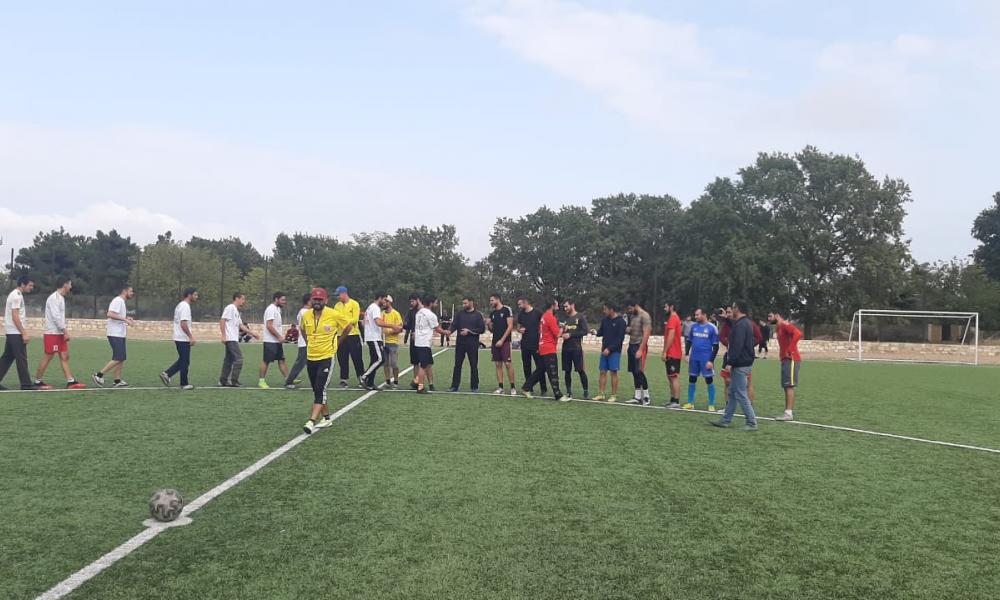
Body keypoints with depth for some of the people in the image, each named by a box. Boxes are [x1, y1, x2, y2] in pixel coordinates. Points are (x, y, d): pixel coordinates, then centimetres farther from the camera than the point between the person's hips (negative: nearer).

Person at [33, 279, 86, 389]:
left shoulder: (61, 298, 15)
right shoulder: (54, 298, -14)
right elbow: (55, 316, -20)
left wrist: (65, 330, 11)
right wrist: (65, 330, -20)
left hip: (60, 333, 9)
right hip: (51, 333, -9)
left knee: (65, 357, 4)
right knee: (47, 357, -3)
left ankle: (71, 381, 3)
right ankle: (37, 382, 8)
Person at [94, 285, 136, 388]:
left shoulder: (122, 302, 18)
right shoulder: (117, 300, -12)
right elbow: (110, 314, -25)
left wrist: (127, 318, 11)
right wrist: (125, 319, -26)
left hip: (120, 334, 10)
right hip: (115, 334, -10)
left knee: (121, 358, 9)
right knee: (118, 358, -11)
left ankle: (117, 381, 12)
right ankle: (99, 375, -2)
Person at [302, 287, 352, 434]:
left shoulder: (334, 315, -12)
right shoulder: (306, 315, 1)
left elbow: (349, 325, 4)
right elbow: (302, 329, 23)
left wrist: (337, 342, 8)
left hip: (326, 357, -5)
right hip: (311, 358, 6)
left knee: (320, 390, -13)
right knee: (316, 390, 12)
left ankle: (311, 421, -16)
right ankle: (327, 418, 26)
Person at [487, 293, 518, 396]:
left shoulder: (507, 310, -5)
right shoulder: (492, 313, 15)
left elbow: (510, 326, -10)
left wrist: (502, 340, -15)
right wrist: (489, 325, -2)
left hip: (504, 341, -7)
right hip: (495, 342, 7)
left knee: (508, 364, -8)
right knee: (498, 364, 6)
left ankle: (512, 387, -2)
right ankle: (500, 387, 9)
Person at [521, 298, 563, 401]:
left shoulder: (544, 316, 13)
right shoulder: (551, 317, -16)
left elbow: (540, 331, 21)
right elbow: (557, 334, -15)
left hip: (543, 348, 9)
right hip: (549, 349, -9)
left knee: (540, 370, 17)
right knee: (553, 374, -6)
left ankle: (526, 388, 21)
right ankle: (558, 395, -3)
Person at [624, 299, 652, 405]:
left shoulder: (644, 316, -11)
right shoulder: (632, 316, 15)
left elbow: (646, 334, -17)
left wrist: (640, 350, -21)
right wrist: (628, 330, 4)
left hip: (639, 346, -8)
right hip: (632, 345, 8)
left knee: (639, 372, -10)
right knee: (634, 372, 7)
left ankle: (646, 397, -1)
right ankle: (637, 397, 10)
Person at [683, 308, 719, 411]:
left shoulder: (712, 328, -7)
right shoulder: (693, 326, 7)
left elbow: (715, 346, -5)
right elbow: (689, 341, 16)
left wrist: (711, 360, -11)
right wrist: (686, 354, 6)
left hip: (706, 358, -5)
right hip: (694, 357, 5)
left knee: (709, 380, 0)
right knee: (691, 380, 9)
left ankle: (711, 405, 8)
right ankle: (690, 403, 17)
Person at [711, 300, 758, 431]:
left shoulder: (740, 325, -18)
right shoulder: (747, 323, 15)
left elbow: (737, 346, -23)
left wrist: (730, 362, -21)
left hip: (740, 365, -11)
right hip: (746, 361, 11)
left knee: (741, 395, -6)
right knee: (731, 392, 14)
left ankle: (752, 423, -2)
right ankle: (726, 420, 20)